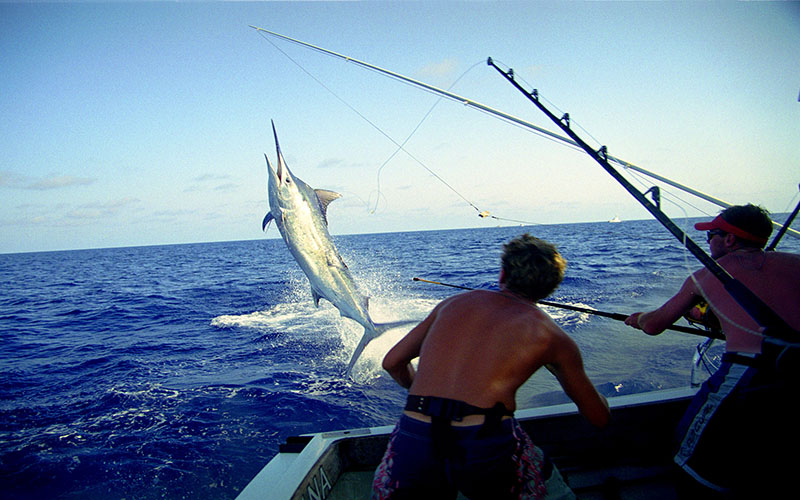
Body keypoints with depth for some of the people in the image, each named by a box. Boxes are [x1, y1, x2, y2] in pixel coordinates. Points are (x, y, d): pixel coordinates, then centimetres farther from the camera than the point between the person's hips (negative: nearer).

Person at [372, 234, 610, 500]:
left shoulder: (454, 302, 20)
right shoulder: (550, 334, 12)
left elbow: (392, 362, 24)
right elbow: (599, 417, 24)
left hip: (413, 447, 2)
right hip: (484, 447, -2)